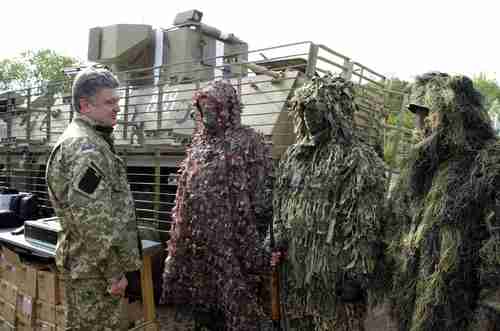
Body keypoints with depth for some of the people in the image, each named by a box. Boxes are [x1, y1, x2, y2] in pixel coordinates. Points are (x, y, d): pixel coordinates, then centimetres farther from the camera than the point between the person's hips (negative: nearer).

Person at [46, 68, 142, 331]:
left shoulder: (92, 140, 13)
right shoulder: (86, 147, -21)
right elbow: (92, 219, -27)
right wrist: (114, 271, -18)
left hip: (89, 262, 10)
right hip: (93, 268, -10)